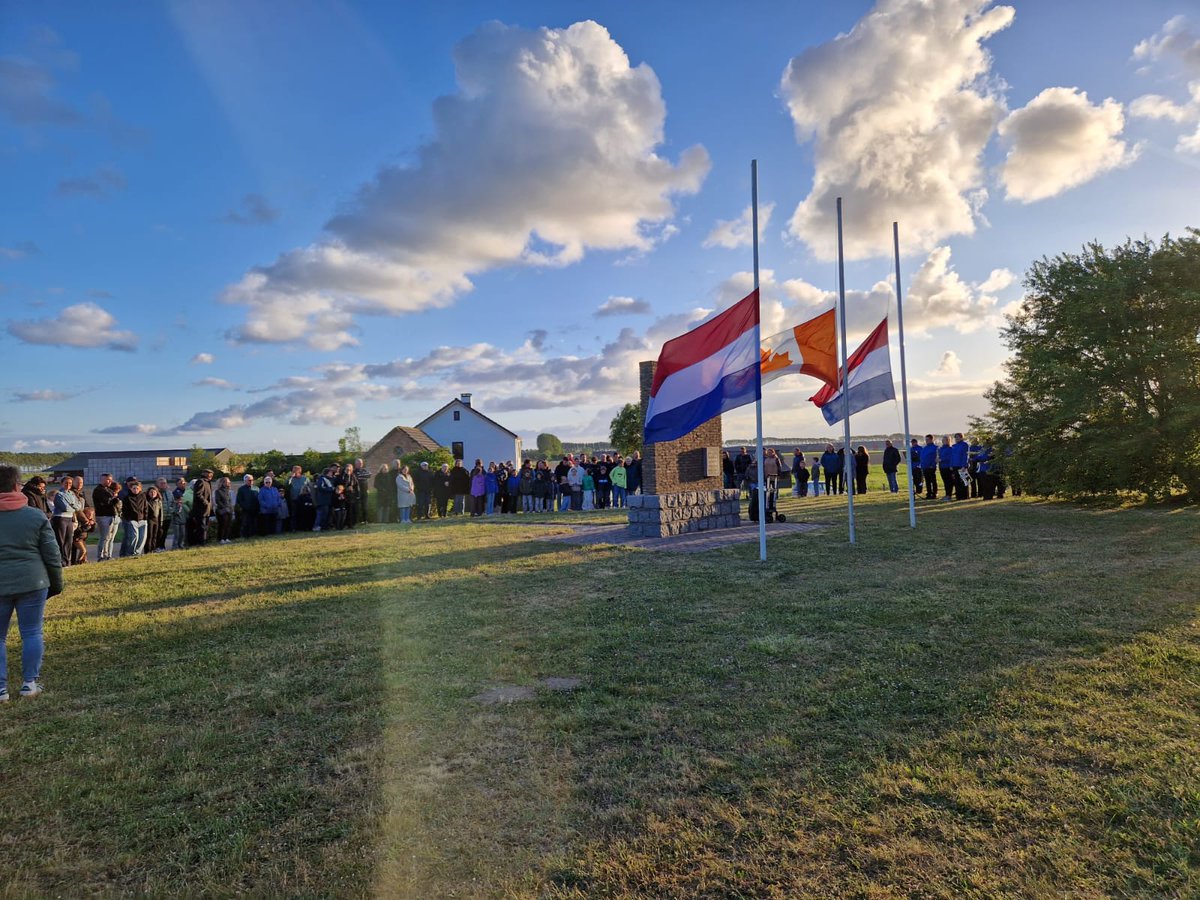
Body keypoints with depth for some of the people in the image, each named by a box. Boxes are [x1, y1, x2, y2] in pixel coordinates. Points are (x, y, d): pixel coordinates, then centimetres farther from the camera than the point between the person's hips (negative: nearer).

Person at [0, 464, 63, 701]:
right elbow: (52, 555, -1)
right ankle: (30, 683, 11)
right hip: (32, 583, -1)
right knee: (32, 633, 8)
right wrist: (56, 583, 11)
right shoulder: (36, 516, -3)